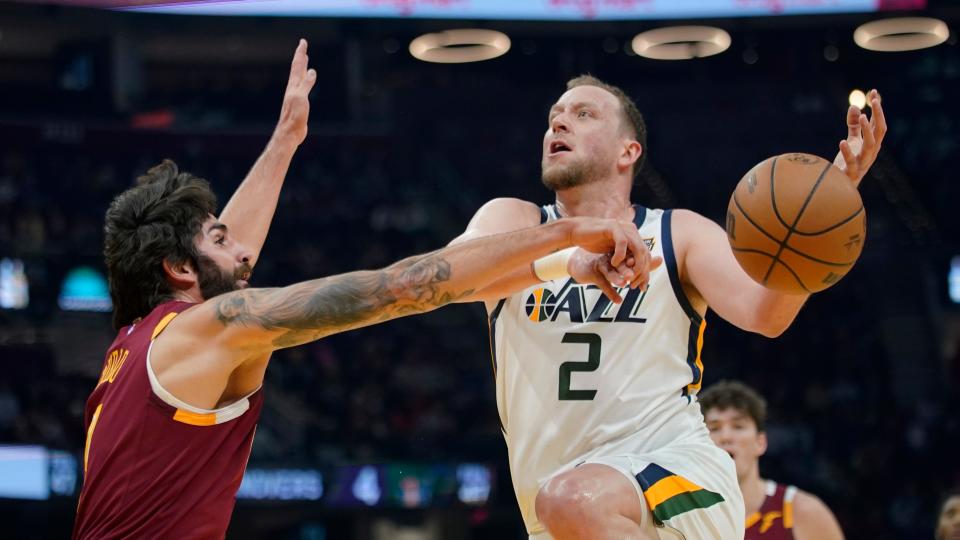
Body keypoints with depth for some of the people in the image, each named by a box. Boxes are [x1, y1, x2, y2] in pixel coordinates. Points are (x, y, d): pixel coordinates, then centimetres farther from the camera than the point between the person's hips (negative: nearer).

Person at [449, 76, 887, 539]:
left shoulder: (681, 234, 5)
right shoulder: (512, 220, 8)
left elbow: (764, 314, -12)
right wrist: (566, 257, -35)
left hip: (678, 474, -3)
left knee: (573, 500, -34)